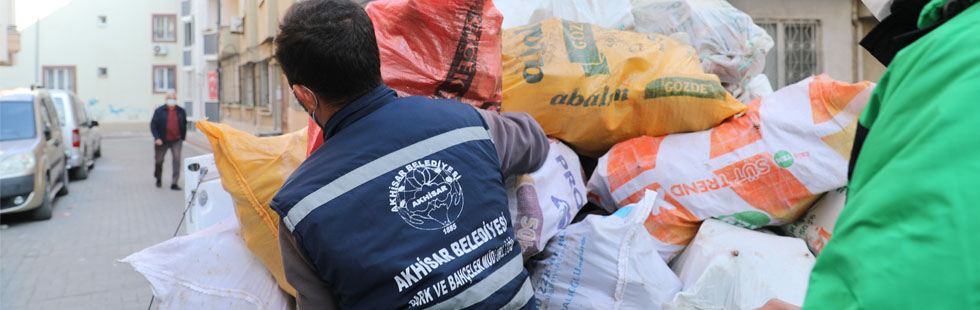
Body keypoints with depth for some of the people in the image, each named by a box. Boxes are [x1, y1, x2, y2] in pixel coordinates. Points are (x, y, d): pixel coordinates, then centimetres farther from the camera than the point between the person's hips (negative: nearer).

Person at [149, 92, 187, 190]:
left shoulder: (181, 111, 5)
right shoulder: (159, 111, -3)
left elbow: (184, 125, 14)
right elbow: (153, 125, -5)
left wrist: (182, 138, 10)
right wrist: (157, 138, -15)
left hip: (176, 141, 1)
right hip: (162, 141, -1)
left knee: (177, 160, -12)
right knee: (159, 160, 11)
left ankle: (174, 183, -8)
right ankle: (158, 179, 38)